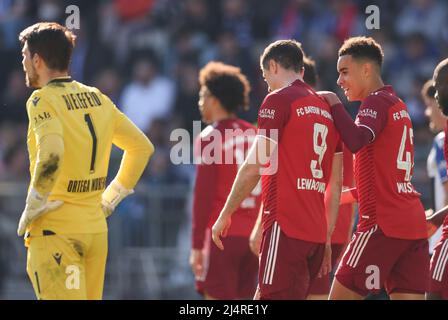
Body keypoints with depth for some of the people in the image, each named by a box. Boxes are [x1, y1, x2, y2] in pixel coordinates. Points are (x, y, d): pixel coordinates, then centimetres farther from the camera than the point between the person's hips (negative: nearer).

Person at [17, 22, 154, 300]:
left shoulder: (43, 100, -11)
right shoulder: (97, 98, 11)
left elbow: (51, 154, -28)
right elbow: (142, 146, 18)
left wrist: (32, 210, -16)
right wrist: (110, 199, 18)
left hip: (55, 232, -7)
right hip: (97, 229, 7)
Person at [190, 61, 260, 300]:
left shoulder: (210, 137, -7)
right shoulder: (253, 134, 12)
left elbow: (203, 195, -10)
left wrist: (197, 245, -9)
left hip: (223, 233, -6)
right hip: (253, 233, 6)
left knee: (216, 297, -5)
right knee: (242, 299, 11)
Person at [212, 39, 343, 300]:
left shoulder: (278, 100, -4)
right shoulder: (328, 109, 19)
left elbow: (255, 167, -11)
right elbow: (336, 184, 19)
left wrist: (225, 215, -3)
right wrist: (327, 240, 22)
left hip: (286, 229, -8)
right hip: (316, 233, 8)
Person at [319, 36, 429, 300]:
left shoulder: (376, 102, -6)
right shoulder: (398, 104, 21)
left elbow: (356, 141, -26)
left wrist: (334, 104, -13)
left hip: (384, 224, -8)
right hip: (414, 223, 8)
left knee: (342, 295, -1)